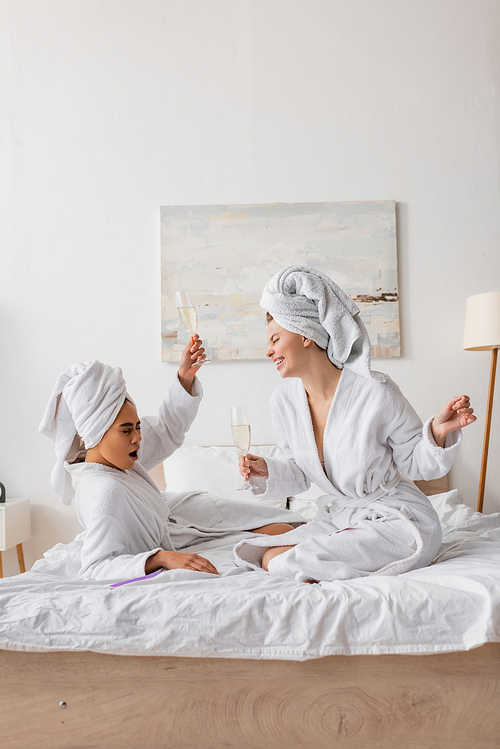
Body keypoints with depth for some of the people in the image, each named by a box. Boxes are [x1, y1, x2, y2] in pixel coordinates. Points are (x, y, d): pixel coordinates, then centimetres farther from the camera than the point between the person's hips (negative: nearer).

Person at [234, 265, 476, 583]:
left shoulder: (376, 392, -19)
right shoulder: (283, 402, -3)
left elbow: (415, 463, -8)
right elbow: (300, 473, 10)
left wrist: (438, 432, -27)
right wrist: (267, 471, -9)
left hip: (397, 517, -7)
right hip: (338, 517, 8)